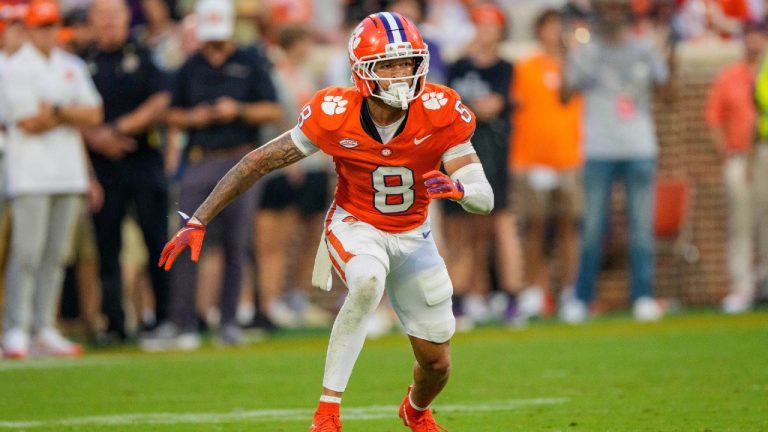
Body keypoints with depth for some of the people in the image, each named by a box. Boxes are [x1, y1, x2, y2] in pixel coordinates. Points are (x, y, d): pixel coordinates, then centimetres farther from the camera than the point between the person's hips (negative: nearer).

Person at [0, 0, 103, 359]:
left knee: (56, 256, 4)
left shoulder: (71, 67, 15)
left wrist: (55, 110, -8)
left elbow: (94, 114, 7)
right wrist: (72, 115, 0)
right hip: (31, 175, -6)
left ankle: (44, 330, 7)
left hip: (69, 173, 6)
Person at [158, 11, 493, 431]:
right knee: (368, 282, -39)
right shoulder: (334, 115, -24)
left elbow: (484, 199, -23)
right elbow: (259, 162, -16)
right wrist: (198, 221, -20)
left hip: (412, 235, 3)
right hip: (355, 225, -2)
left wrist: (458, 187, -48)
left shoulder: (441, 113, -23)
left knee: (436, 364, 7)